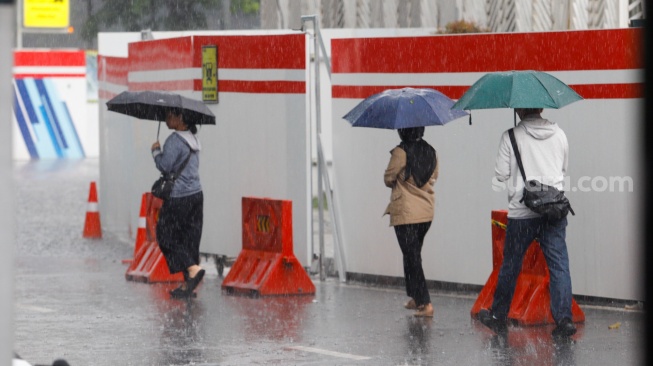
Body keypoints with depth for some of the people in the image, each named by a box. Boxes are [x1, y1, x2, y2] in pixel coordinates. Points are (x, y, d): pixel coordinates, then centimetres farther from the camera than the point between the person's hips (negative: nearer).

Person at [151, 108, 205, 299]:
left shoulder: (174, 140, -15)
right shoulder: (192, 139, 13)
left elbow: (165, 166, -18)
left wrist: (156, 151, -2)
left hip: (179, 197, -9)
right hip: (196, 194, 9)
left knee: (168, 236, 2)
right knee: (189, 238, 10)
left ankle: (193, 268, -14)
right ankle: (188, 285, 10)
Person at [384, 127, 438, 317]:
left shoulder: (401, 152, -15)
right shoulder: (430, 152, 3)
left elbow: (388, 179, -6)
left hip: (405, 213, -6)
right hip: (426, 211, 6)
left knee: (412, 257, -4)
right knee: (413, 255, 22)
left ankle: (425, 303, -12)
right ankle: (415, 298, 29)